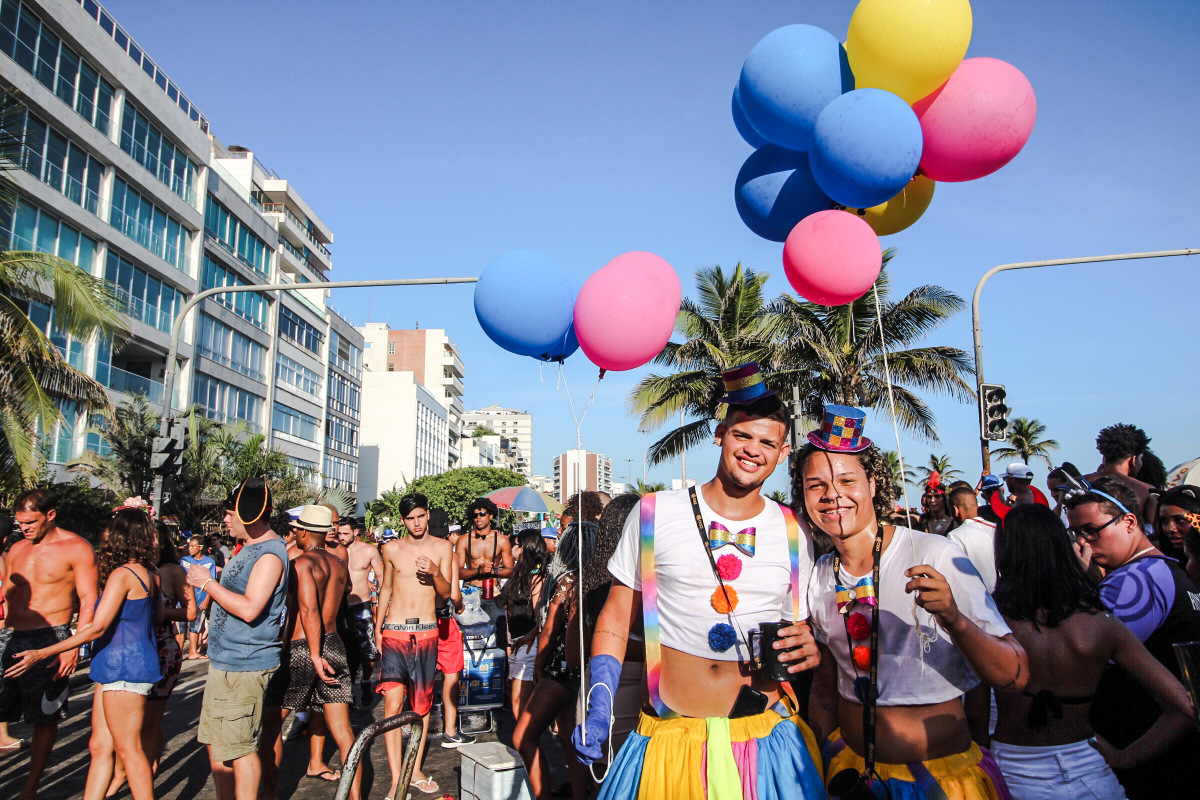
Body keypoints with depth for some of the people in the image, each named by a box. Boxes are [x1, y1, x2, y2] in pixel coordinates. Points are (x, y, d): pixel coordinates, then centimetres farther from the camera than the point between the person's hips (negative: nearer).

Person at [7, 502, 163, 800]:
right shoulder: (150, 575, 9)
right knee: (99, 747, 14)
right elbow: (157, 617, 20)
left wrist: (42, 653, -14)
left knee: (128, 750, 0)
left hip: (123, 665, -9)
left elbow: (96, 628, -18)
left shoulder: (122, 574, -16)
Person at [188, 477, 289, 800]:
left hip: (244, 667, -11)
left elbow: (249, 608, -29)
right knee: (216, 743, 20)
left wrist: (208, 583, -20)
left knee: (238, 748, -2)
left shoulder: (270, 554, -20)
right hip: (224, 661, 11)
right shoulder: (249, 547, 13)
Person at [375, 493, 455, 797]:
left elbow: (445, 592, 1)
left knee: (422, 703, 8)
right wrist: (377, 628, 18)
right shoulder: (391, 549, 4)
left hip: (426, 632, 1)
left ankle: (416, 770, 23)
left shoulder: (442, 547, 3)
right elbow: (386, 588, 16)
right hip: (395, 633, -1)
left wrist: (435, 572, -19)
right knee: (392, 704, -11)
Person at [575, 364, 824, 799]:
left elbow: (801, 631, 15)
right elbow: (615, 621, 3)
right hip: (668, 742, -1)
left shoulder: (794, 534, 5)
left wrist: (809, 649, -8)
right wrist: (598, 708, -7)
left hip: (766, 740, 2)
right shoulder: (653, 514, -2)